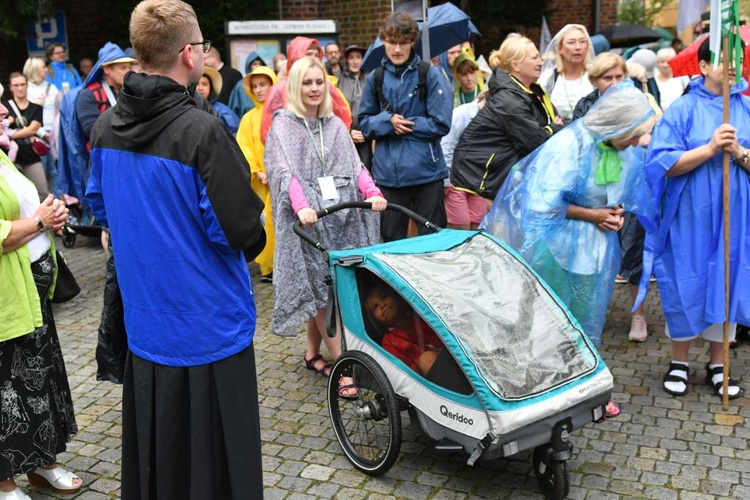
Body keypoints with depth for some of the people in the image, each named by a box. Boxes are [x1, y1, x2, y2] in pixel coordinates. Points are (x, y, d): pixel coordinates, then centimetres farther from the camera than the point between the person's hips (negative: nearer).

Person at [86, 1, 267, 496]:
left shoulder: (106, 128, 0)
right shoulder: (203, 131, -22)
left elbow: (99, 204, 14)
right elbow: (241, 229, -21)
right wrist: (251, 241, 1)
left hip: (145, 319, 7)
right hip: (207, 322, -6)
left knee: (152, 446, 21)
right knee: (212, 458, 9)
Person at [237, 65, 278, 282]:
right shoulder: (249, 118, 10)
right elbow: (244, 149, 4)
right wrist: (256, 172, -9)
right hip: (262, 182, 2)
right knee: (265, 224, 0)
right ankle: (269, 268, 8)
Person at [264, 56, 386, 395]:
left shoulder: (335, 125, 16)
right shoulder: (283, 125, 2)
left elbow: (354, 164, 7)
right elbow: (285, 170, -12)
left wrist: (372, 192, -13)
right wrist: (301, 206, -29)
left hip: (339, 217, 4)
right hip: (307, 219, -4)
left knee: (320, 291, 7)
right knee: (321, 290, -6)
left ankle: (313, 353, 24)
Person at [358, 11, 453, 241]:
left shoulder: (430, 74, -3)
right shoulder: (375, 77, 6)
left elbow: (441, 124, -8)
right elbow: (365, 123, 9)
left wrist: (402, 124, -10)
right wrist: (387, 121, -10)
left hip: (426, 171, -3)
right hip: (387, 173, 3)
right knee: (391, 240, 12)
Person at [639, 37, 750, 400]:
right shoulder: (683, 109, -3)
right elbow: (665, 163, -11)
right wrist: (710, 147, -19)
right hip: (690, 217, -2)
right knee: (686, 285, 5)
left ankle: (718, 364, 24)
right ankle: (679, 362, 22)